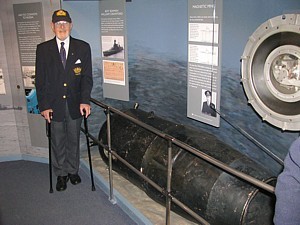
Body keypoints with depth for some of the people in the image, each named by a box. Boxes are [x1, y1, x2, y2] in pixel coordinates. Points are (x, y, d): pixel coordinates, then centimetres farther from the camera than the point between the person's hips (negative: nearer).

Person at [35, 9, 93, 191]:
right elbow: (40, 80, -2)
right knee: (58, 142, 11)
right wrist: (44, 105, -8)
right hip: (54, 104, 0)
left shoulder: (83, 47, -1)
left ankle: (73, 170, 33)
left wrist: (85, 101, -14)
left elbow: (87, 77, -3)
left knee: (73, 140, 14)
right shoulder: (43, 49, -1)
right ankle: (61, 174, 28)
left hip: (75, 104, 0)